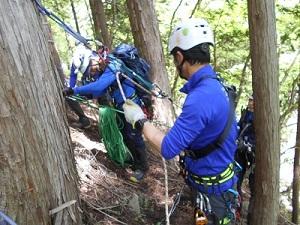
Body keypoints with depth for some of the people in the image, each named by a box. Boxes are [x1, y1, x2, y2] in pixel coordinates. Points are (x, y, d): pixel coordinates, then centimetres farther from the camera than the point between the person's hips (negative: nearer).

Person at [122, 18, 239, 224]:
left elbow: (168, 148, -30)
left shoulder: (201, 97, -33)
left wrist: (139, 120, -17)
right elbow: (231, 130, 12)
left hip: (213, 190, -9)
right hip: (219, 179, 9)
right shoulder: (214, 85, -1)